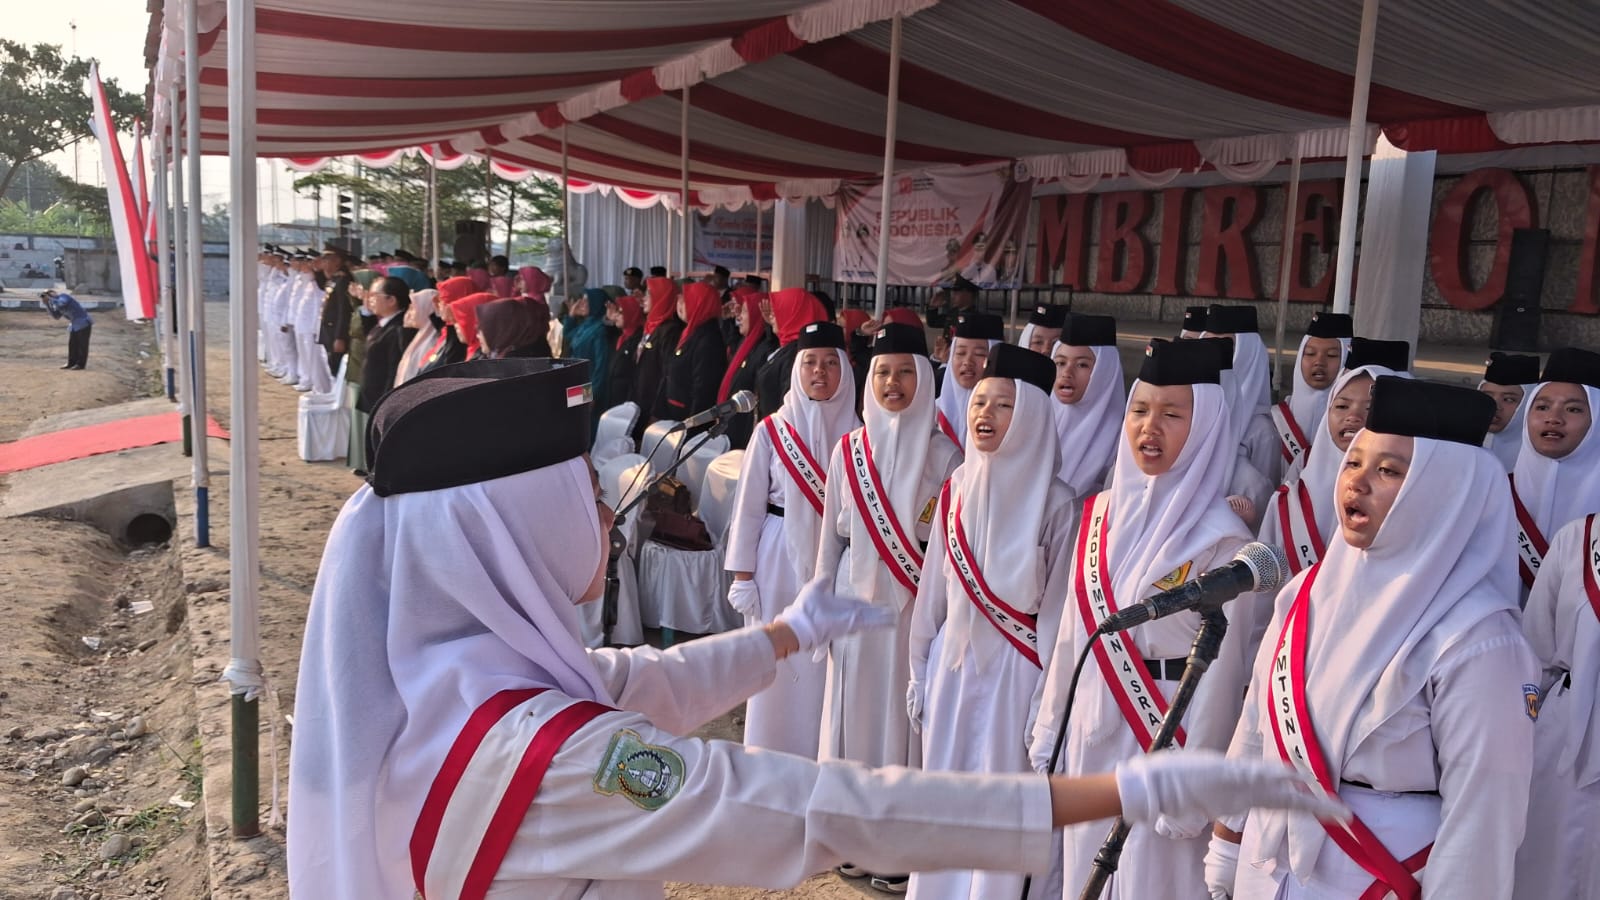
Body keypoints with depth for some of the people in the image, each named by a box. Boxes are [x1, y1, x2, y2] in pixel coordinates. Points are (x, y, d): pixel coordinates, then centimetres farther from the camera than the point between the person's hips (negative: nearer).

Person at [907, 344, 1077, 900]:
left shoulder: (1055, 503, -12)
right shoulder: (956, 490, 3)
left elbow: (1058, 607, -10)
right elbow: (933, 588, 9)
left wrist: (1048, 697, -10)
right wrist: (920, 670, 12)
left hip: (1013, 669, -5)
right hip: (952, 660, 5)